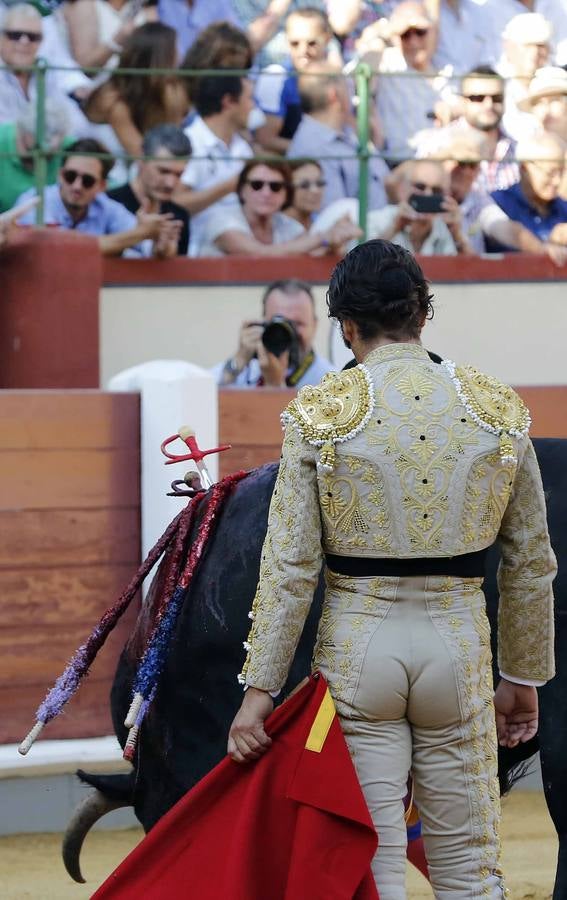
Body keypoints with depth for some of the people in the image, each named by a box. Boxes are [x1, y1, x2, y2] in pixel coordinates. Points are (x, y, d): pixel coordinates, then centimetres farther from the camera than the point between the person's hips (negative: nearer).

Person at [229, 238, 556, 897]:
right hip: (458, 643, 2)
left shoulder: (318, 414, -6)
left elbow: (290, 566, -8)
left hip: (358, 643, -2)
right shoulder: (499, 409, 1)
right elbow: (531, 564, 6)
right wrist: (523, 677, 16)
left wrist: (259, 688, -4)